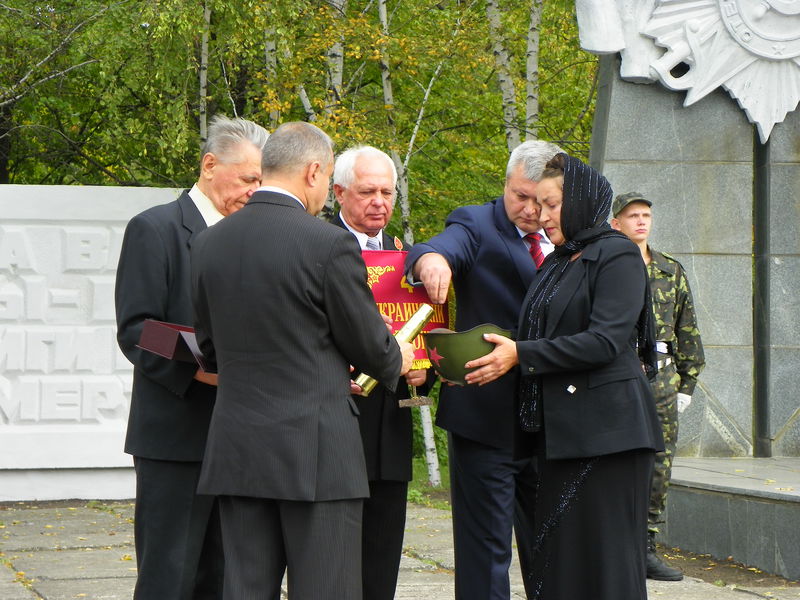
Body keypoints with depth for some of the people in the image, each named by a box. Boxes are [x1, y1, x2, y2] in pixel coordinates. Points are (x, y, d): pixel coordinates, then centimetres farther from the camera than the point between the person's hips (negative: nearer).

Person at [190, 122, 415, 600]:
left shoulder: (210, 242, 7)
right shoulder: (330, 244, -11)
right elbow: (367, 343, -3)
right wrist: (396, 360, 20)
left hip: (237, 450, 6)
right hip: (316, 450, -5)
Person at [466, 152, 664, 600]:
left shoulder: (617, 256, -6)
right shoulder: (557, 264, 20)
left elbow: (606, 340, -17)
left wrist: (521, 353, -18)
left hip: (606, 428, -8)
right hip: (560, 430, 8)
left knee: (605, 555, -6)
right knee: (558, 553, 6)